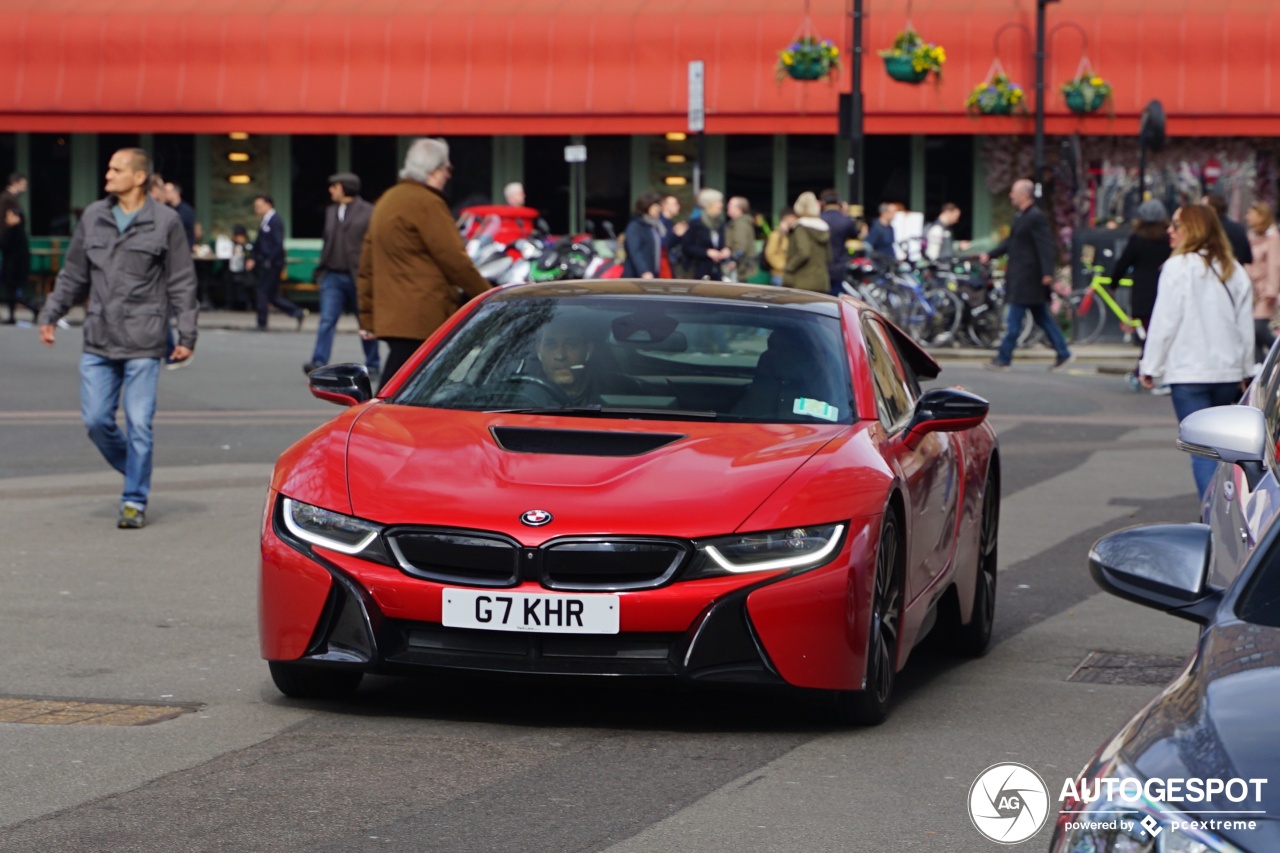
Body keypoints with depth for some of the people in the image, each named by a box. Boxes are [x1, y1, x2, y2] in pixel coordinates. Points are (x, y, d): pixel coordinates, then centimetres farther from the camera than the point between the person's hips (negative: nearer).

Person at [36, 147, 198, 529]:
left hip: (143, 344, -4)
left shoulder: (165, 221, -2)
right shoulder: (93, 217, 8)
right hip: (98, 342, 4)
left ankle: (135, 501, 8)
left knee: (138, 424, -3)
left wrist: (187, 335, -3)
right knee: (96, 420, 2)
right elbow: (72, 274, 17)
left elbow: (181, 283, 0)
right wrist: (50, 315, 13)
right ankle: (136, 473, 26)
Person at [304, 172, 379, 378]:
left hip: (357, 276, -4)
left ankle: (372, 366, 17)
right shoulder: (330, 211, 13)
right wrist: (321, 269, 14)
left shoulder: (369, 212, -5)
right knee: (327, 320, -8)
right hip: (333, 276, 4)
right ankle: (319, 363, -16)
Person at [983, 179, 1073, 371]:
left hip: (1027, 278, -10)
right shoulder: (1020, 216, 14)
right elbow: (1011, 242, 24)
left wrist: (1047, 273, -27)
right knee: (1042, 317, 13)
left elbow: (1045, 245, -21)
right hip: (1021, 277, 10)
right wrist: (990, 255, 20)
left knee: (1014, 319, -5)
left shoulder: (1035, 217, -16)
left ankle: (1003, 359, -1)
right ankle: (1063, 353, 17)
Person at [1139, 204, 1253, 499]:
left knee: (1202, 451, -6)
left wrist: (1150, 367, 0)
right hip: (1228, 374, 5)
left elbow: (1164, 322, -8)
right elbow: (1246, 327, 13)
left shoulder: (1178, 267, -8)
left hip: (1189, 374, -5)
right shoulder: (1235, 271, 10)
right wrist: (1245, 371, 20)